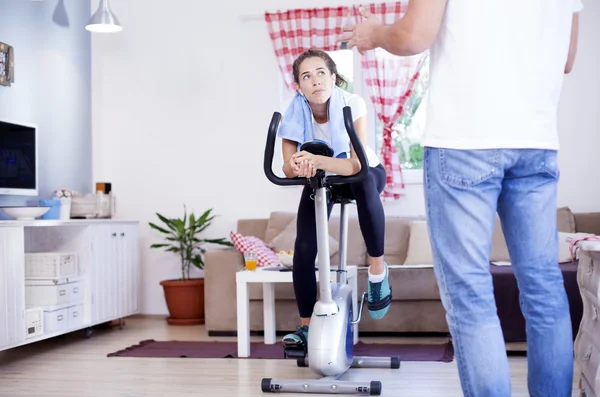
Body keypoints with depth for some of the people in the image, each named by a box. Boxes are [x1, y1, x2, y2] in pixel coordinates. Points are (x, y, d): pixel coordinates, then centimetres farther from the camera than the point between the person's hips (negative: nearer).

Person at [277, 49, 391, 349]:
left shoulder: (352, 104, -30)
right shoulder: (295, 113, -22)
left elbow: (357, 164, -38)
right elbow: (288, 168, -25)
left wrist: (315, 160, -54)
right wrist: (298, 167, -49)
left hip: (362, 174, -2)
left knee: (365, 183, -40)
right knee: (304, 248, -15)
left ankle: (377, 268, -25)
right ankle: (306, 326, 0)